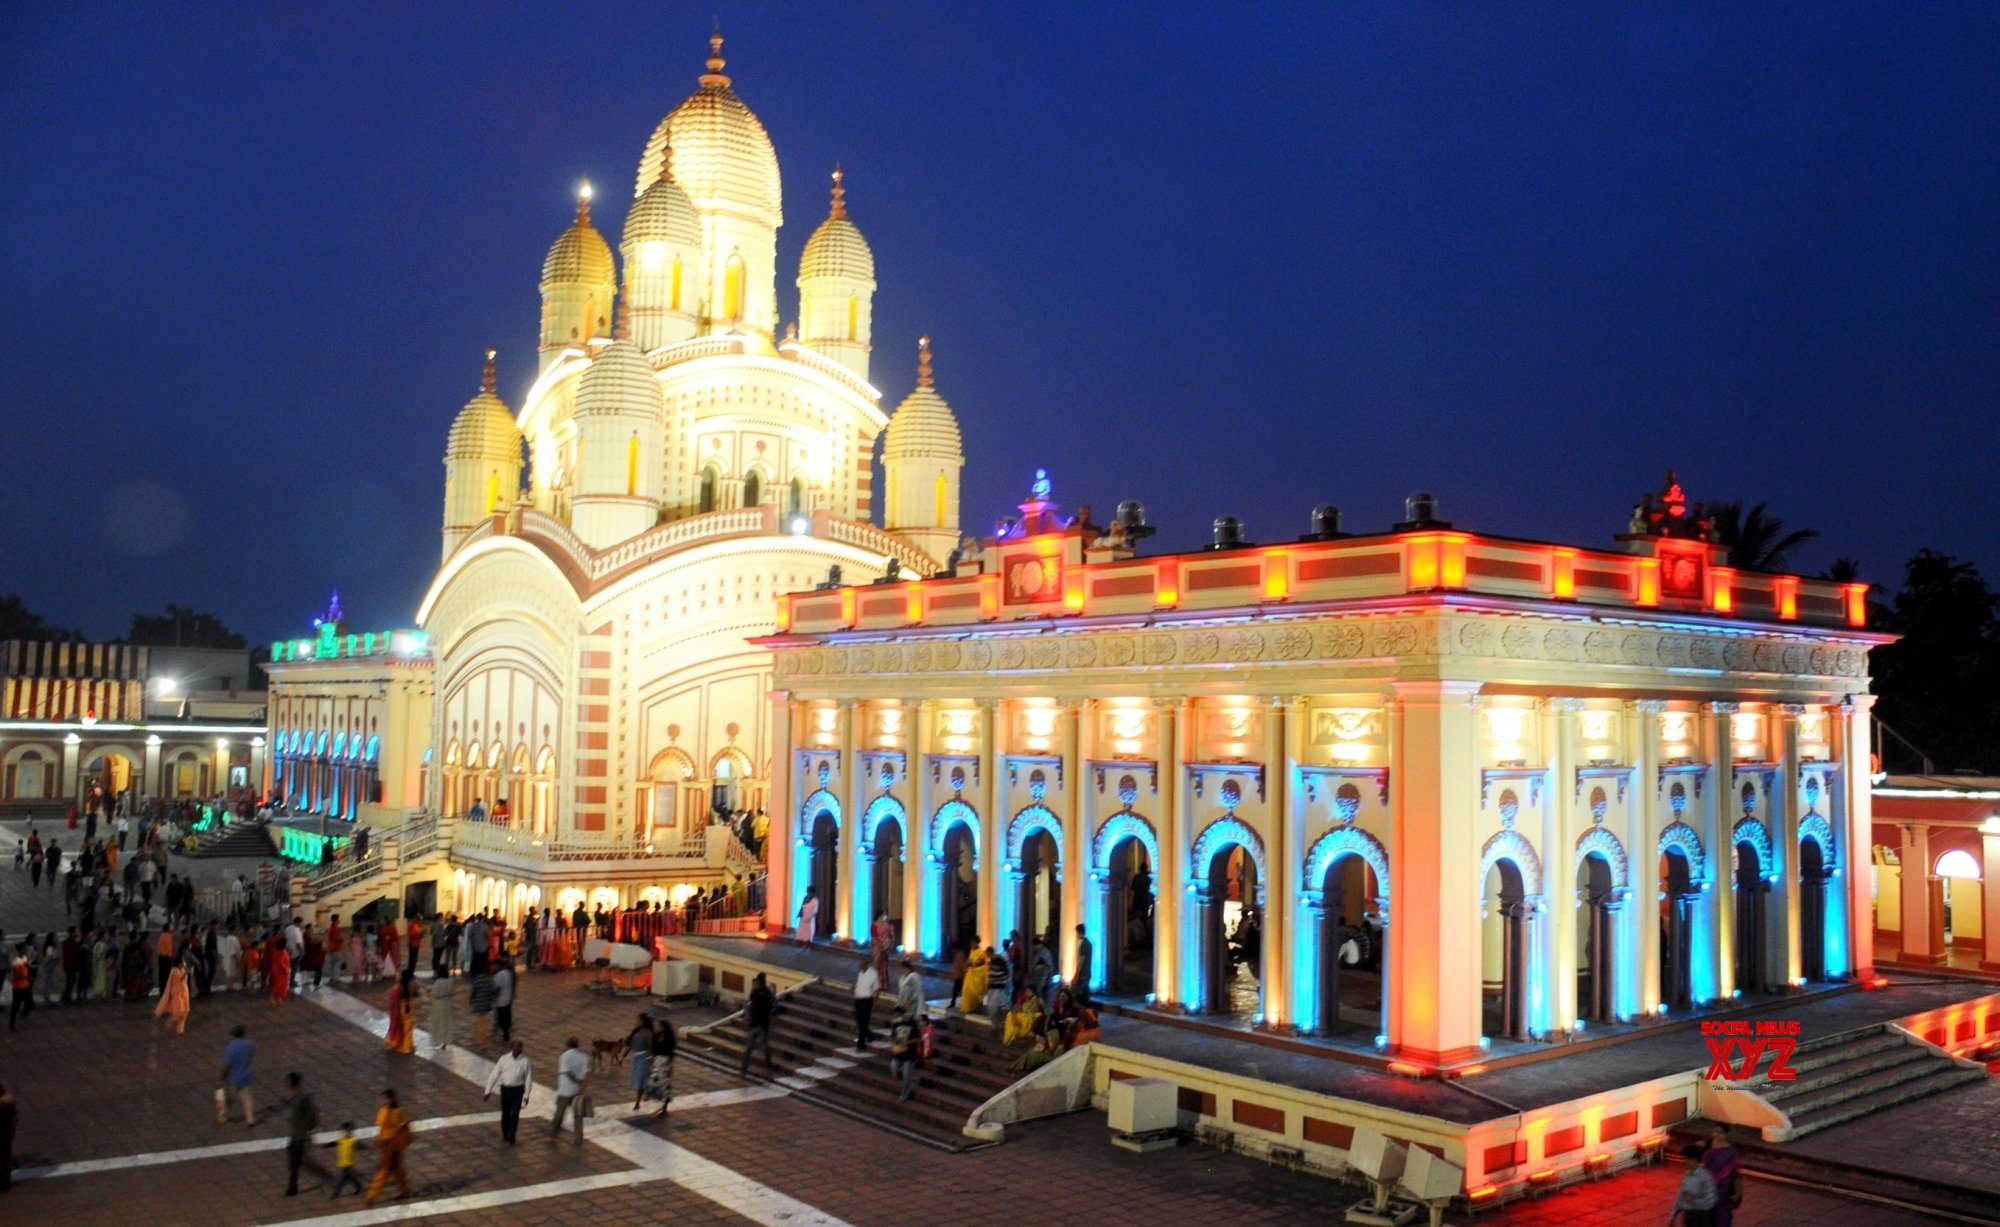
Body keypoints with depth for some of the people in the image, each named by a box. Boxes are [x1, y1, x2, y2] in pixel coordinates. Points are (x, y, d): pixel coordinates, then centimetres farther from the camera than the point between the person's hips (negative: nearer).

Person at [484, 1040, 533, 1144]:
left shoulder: (525, 1061, -7)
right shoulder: (504, 1059, -7)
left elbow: (528, 1078, -2)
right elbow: (494, 1074, -3)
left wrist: (526, 1095, -1)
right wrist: (488, 1090, -3)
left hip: (518, 1090, -1)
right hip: (505, 1089, 1)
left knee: (515, 1115, -2)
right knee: (505, 1114, 14)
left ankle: (510, 1138, 9)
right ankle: (504, 1135, 35)